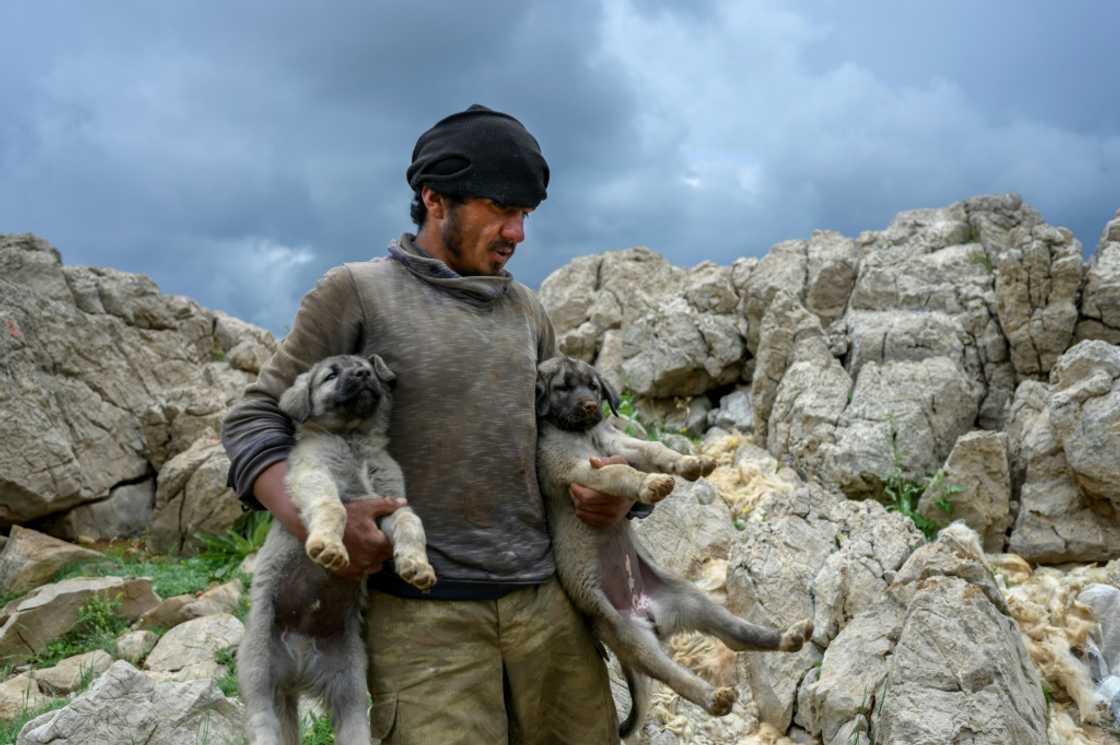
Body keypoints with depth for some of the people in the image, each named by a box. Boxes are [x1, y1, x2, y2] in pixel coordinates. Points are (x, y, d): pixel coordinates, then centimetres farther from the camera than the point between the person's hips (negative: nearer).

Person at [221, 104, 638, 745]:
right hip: (423, 613, -4)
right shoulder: (356, 293, 0)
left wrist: (611, 487, 2)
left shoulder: (527, 311, 15)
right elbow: (254, 424, 1)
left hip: (547, 599, 5)